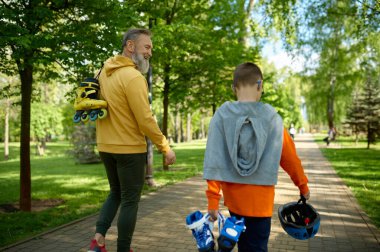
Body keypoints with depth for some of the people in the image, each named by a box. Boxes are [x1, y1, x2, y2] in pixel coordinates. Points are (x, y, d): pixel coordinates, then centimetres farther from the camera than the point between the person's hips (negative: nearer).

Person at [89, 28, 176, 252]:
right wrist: (166, 147, -11)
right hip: (129, 149, -8)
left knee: (115, 193, 23)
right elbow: (145, 120, -20)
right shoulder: (133, 77, -18)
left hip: (106, 146, 8)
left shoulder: (105, 71, 8)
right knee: (130, 201, 6)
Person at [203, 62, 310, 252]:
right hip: (261, 198, -1)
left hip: (234, 197, 1)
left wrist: (213, 198, -8)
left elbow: (213, 158, -11)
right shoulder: (272, 117, -7)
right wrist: (303, 186, 16)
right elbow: (290, 158, 1)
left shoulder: (222, 115, -7)